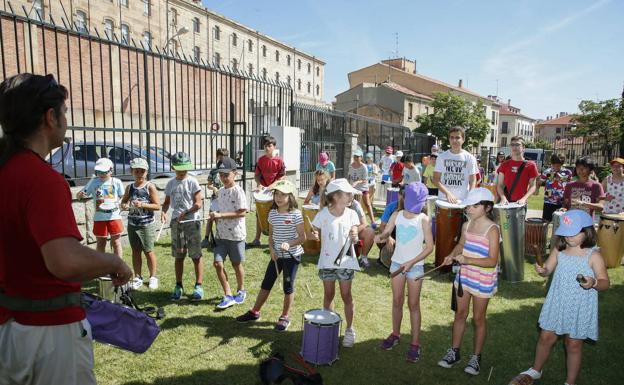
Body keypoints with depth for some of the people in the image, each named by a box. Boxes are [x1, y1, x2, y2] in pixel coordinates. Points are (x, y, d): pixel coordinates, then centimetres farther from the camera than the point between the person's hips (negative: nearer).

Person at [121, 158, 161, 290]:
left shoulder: (150, 187, -7)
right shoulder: (129, 187, 5)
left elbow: (157, 205, -10)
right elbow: (123, 201, 15)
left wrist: (142, 205, -22)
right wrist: (124, 205, -8)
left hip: (147, 225, -4)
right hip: (132, 224, 4)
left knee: (148, 251, 4)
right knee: (135, 251, 11)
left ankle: (152, 277, 18)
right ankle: (138, 277, 22)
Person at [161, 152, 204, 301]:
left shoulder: (192, 182, -6)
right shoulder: (171, 183, 9)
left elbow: (198, 204, -10)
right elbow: (167, 202, 15)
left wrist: (185, 213, -23)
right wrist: (163, 211, -6)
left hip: (192, 221, -4)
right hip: (176, 222, 5)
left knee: (196, 256, 0)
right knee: (178, 256, 11)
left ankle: (198, 286, 8)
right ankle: (179, 286, 22)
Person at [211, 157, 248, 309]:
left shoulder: (238, 191, -12)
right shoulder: (220, 191, 9)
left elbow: (242, 212, -19)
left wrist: (220, 215, -22)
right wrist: (215, 216, 1)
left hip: (236, 234, -6)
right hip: (221, 234, 6)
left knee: (236, 264, 9)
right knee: (218, 263, -4)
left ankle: (241, 290, 32)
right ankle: (228, 296, 6)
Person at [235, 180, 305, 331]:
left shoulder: (296, 214, -13)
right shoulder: (272, 213, 3)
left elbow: (302, 237, -12)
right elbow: (271, 234, 10)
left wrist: (289, 243, -27)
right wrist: (271, 249, -5)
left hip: (292, 256, -5)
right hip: (276, 255, 5)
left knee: (288, 286, 6)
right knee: (266, 283, 13)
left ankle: (285, 317, 22)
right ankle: (254, 312, 26)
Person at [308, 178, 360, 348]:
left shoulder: (351, 214, -4)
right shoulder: (323, 214, -7)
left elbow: (354, 238, -8)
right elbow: (311, 233, 0)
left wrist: (354, 237, -31)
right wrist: (313, 235, -23)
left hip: (346, 260, 0)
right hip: (327, 261, 0)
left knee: (346, 296, 7)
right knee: (328, 295, 14)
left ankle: (349, 329, 24)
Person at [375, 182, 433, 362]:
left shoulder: (423, 219, -12)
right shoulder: (397, 215, -1)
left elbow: (429, 246, -12)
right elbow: (386, 232, 0)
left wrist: (411, 262, -19)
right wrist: (380, 236, -25)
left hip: (415, 266, -3)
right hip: (397, 263, 4)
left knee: (413, 304, 4)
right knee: (397, 301, 15)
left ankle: (415, 343, 15)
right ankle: (395, 334, 33)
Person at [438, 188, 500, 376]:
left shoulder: (492, 230, -20)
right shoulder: (466, 225, -1)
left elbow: (492, 261, -24)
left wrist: (467, 260, -33)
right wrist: (452, 255, -3)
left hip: (483, 281, -5)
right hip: (464, 276, 6)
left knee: (478, 318, 11)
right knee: (460, 314, 15)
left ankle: (476, 357, 29)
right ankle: (454, 351, 30)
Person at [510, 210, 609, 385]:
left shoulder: (593, 256, -13)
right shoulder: (559, 250, -3)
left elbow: (605, 283, -11)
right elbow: (548, 270, 3)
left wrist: (594, 283, -33)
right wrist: (541, 270, -20)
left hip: (579, 308, -3)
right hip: (557, 303, 4)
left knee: (573, 344, 11)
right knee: (546, 338, 15)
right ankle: (535, 370, 37)